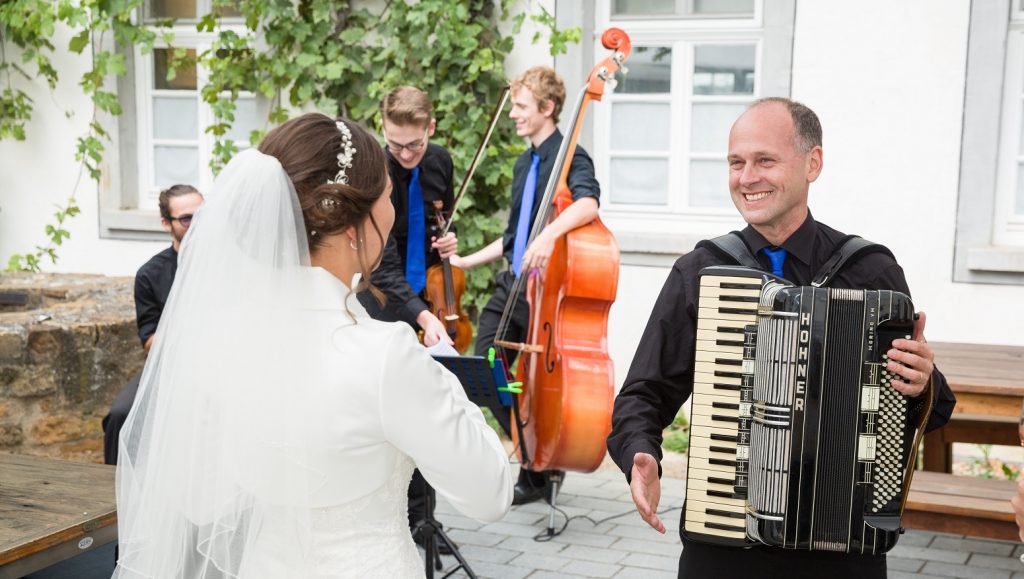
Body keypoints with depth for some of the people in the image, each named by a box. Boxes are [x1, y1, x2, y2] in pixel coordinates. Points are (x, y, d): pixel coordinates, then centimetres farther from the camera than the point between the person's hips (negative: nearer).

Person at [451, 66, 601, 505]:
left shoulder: (570, 157, -10)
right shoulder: (524, 164, 16)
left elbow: (587, 203, -33)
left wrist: (551, 232, -50)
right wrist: (466, 261, 22)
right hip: (510, 286, 8)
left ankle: (537, 474, 19)